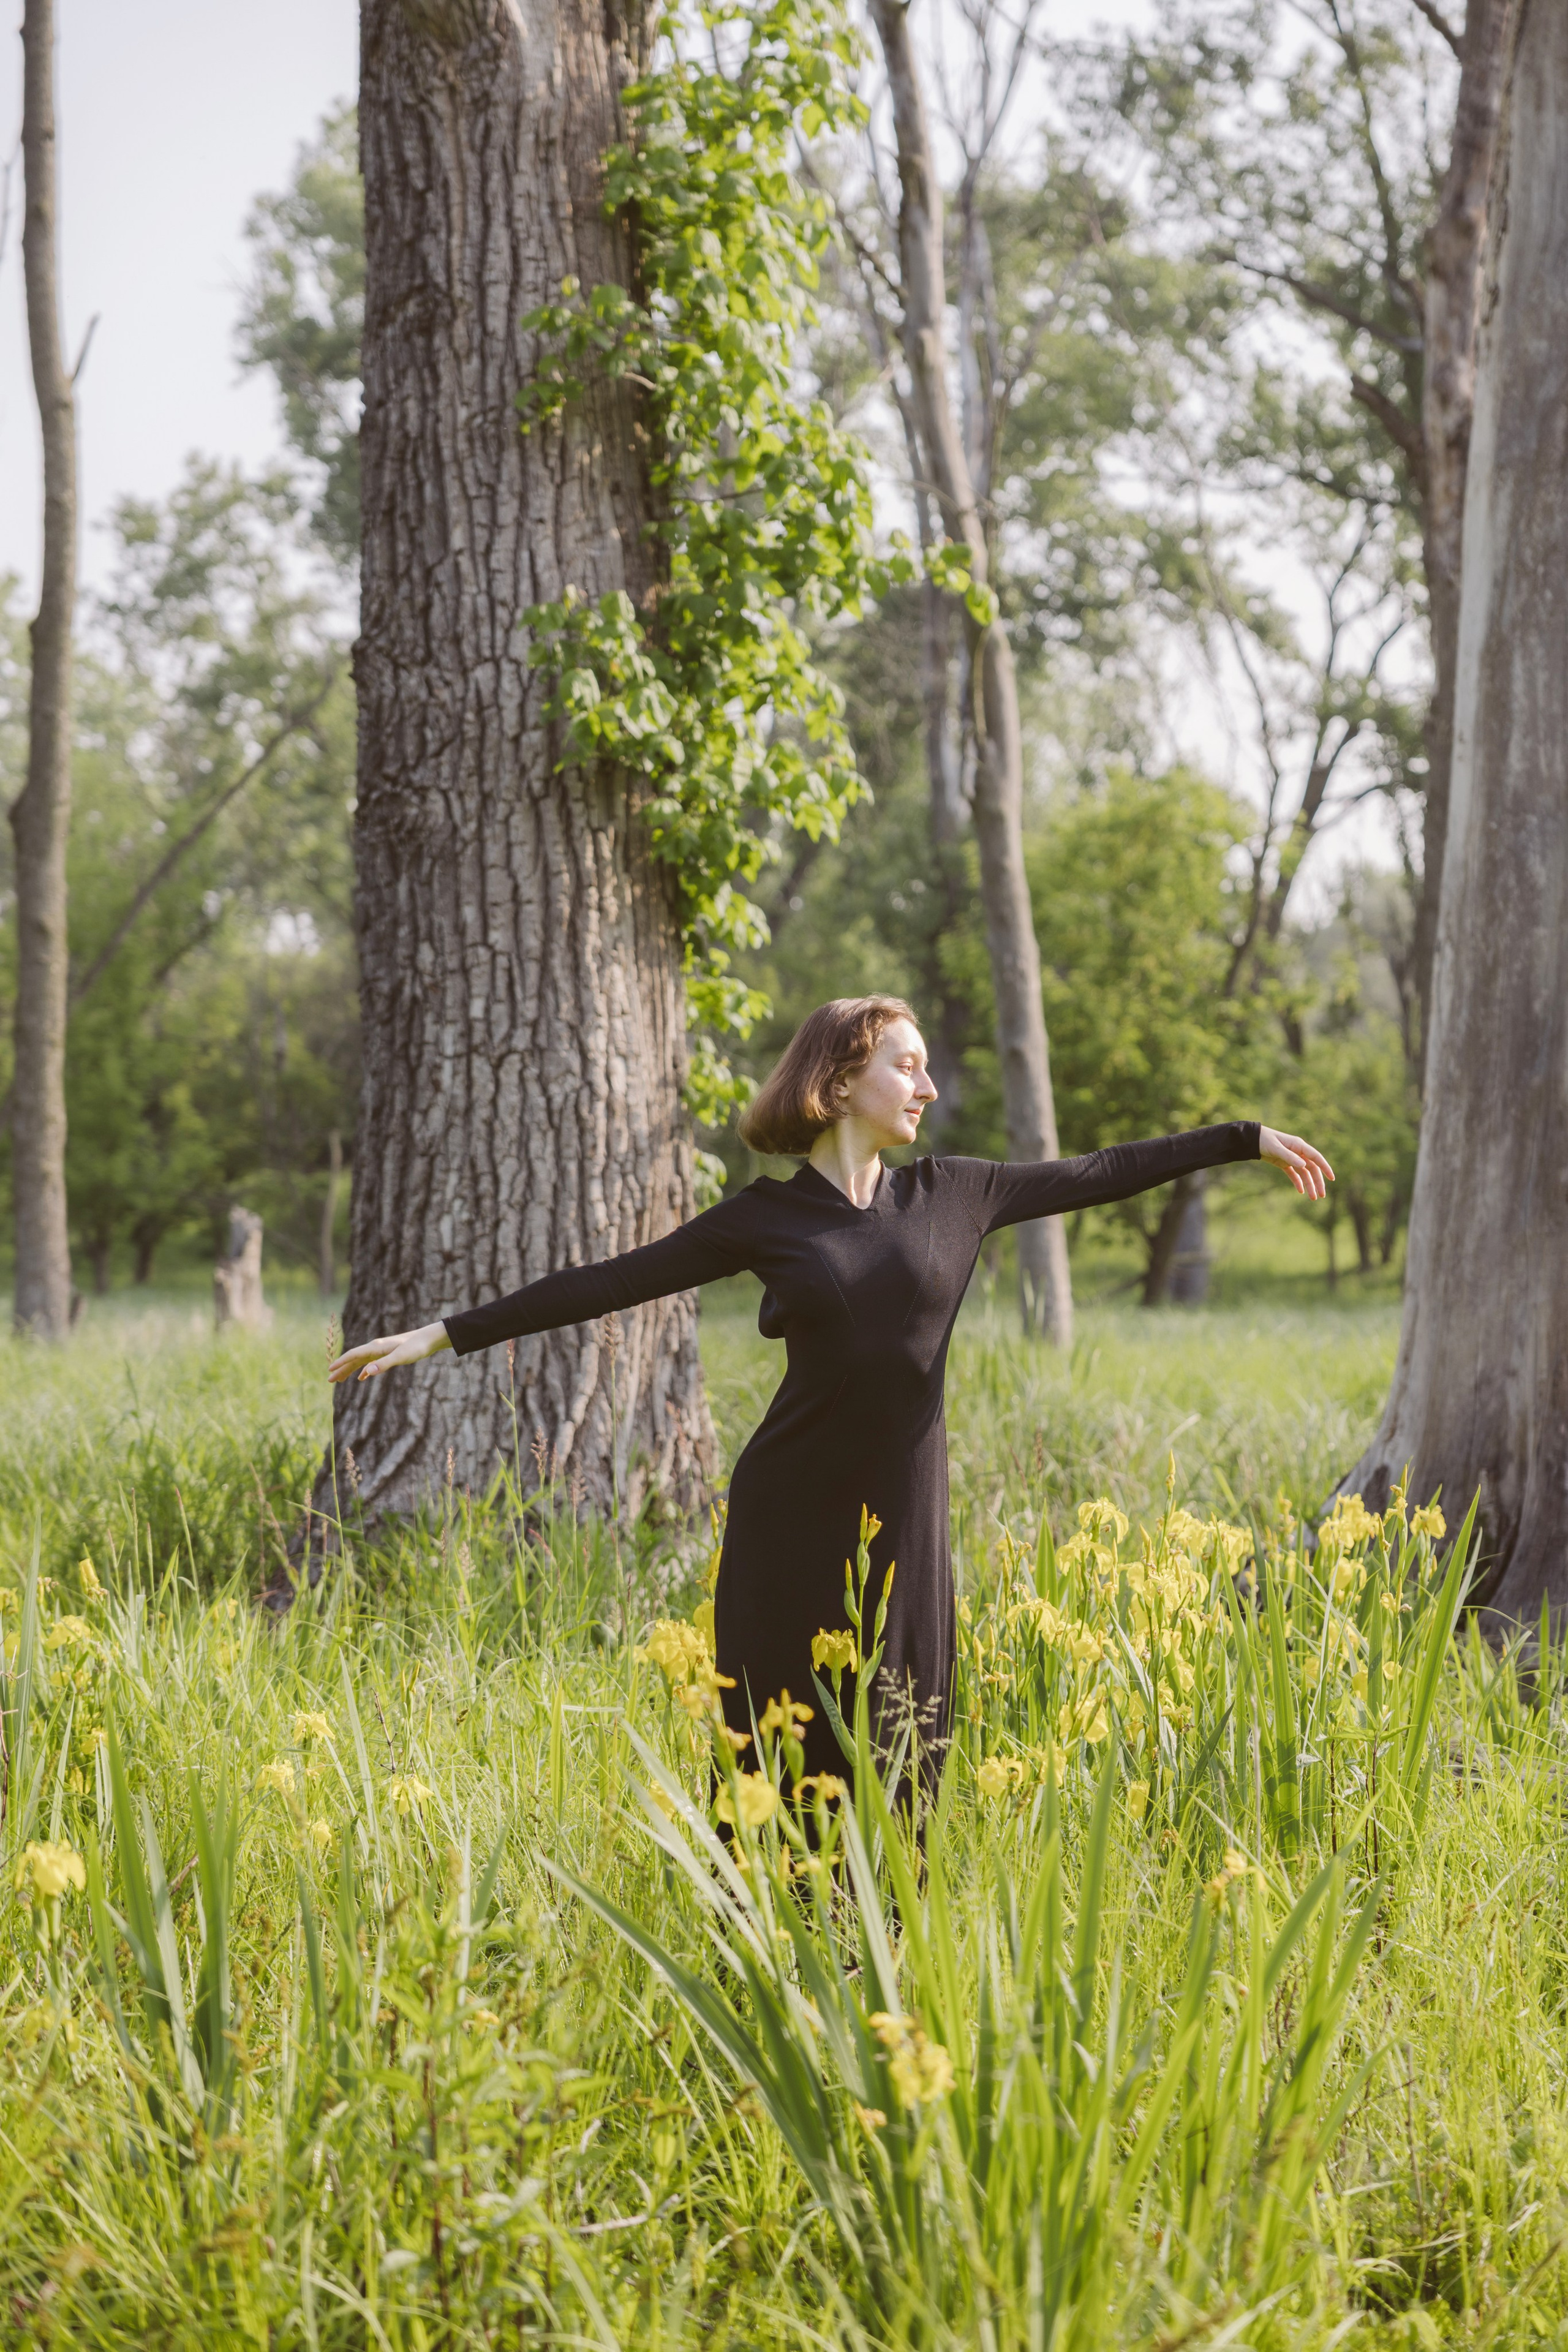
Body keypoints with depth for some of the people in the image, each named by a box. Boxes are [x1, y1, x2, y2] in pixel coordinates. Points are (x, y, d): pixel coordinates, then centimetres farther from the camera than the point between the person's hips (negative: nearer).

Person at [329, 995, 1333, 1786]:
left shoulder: (951, 1196, 7)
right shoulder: (767, 1218, 0)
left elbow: (1100, 1174, 13)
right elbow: (610, 1282, 0)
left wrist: (1248, 1139, 16)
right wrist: (445, 1334, -3)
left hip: (904, 1526, 3)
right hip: (793, 1532, -2)